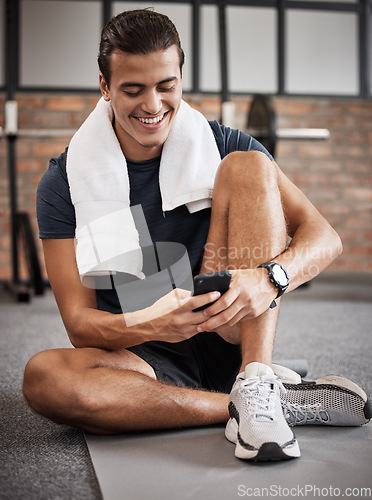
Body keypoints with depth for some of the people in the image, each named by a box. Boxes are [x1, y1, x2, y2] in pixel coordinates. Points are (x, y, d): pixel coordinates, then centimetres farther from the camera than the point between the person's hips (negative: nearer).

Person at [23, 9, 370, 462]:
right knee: (44, 377, -33)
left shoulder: (220, 147, -1)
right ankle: (285, 404, -24)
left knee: (247, 167, -15)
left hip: (226, 341, 0)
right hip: (141, 356, 0)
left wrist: (269, 278, -32)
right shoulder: (65, 183, -4)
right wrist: (147, 325, -33)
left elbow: (324, 237, -9)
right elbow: (79, 322, -10)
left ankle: (255, 383, -27)